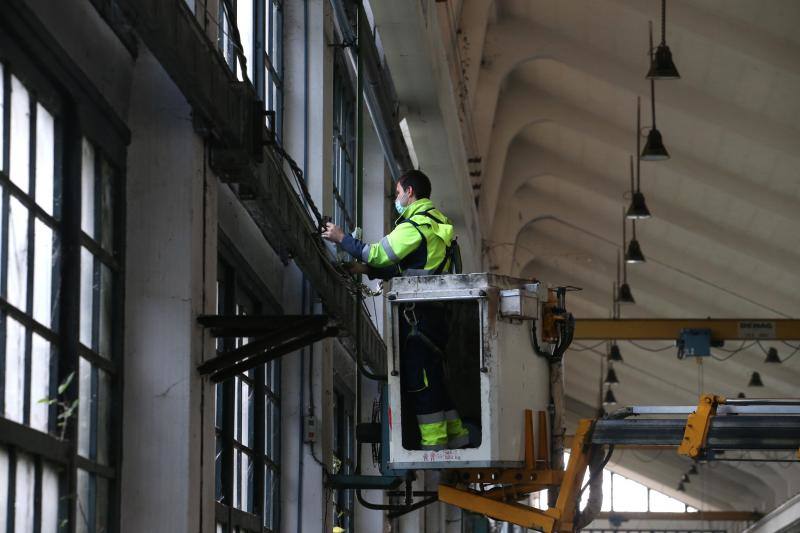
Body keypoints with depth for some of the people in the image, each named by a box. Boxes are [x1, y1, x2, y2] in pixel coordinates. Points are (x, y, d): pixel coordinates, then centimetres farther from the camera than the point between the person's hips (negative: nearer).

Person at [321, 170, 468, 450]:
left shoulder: (416, 225, -12)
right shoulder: (436, 222, 20)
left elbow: (380, 253, -14)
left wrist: (342, 238, -4)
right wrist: (368, 269, 17)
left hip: (417, 314, -10)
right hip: (435, 311, 10)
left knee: (420, 379, -6)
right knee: (433, 377, 14)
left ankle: (433, 442, -6)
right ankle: (455, 435, 17)